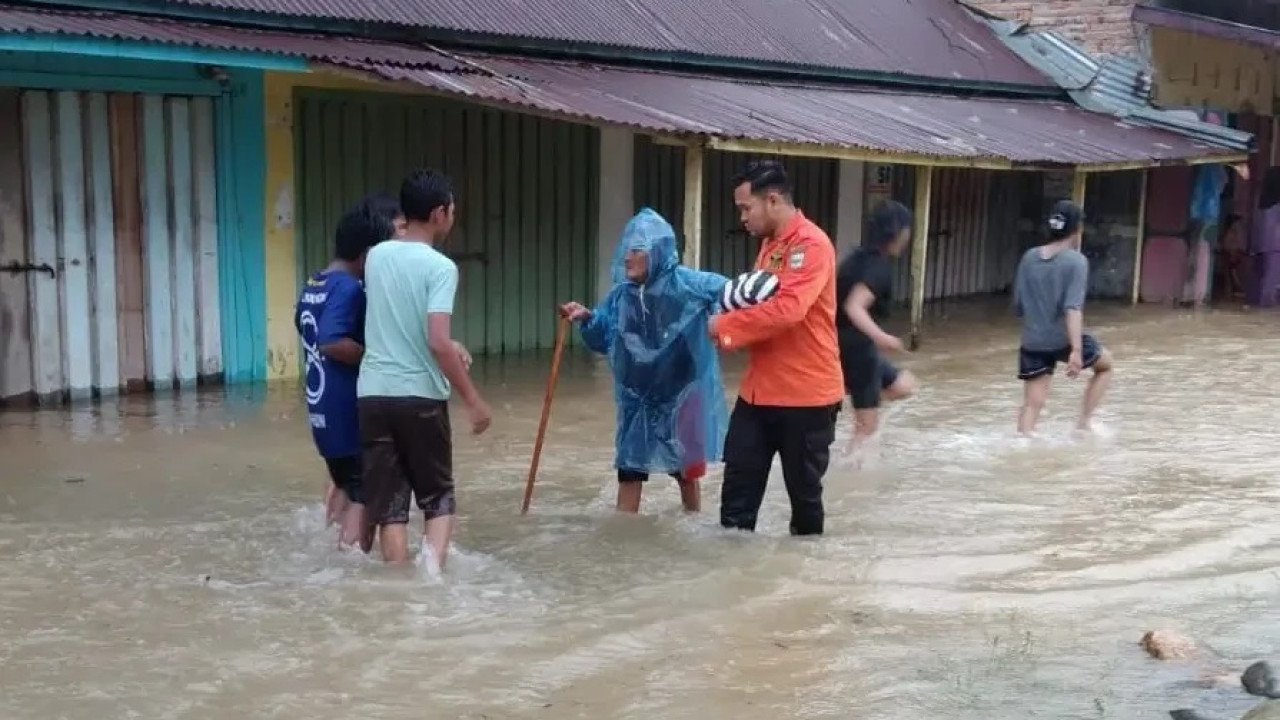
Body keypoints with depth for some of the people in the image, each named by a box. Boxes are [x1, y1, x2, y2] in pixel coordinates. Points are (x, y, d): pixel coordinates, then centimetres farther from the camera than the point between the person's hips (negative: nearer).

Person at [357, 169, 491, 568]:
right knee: (439, 497, 12)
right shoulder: (440, 267, -10)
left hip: (374, 394, 4)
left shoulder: (376, 256, 8)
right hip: (421, 397, -4)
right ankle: (433, 563, -9)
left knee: (389, 504, 8)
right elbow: (437, 342, -19)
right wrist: (474, 400, -12)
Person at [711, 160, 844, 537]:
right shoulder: (770, 243, 13)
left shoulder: (811, 245, -17)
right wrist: (734, 311, 3)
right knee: (738, 482, 8)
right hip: (759, 390, 8)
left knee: (803, 489, 8)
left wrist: (725, 326, -20)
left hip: (805, 394, -8)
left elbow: (787, 309, -29)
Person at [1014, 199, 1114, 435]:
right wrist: (1076, 350, -26)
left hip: (1032, 343, 4)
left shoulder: (1029, 258, 6)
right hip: (1065, 339, -4)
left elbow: (1018, 305, 12)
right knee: (1105, 364, 24)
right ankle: (1085, 421, 20)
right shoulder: (1076, 261, -10)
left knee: (1032, 404, 5)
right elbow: (1073, 308, -21)